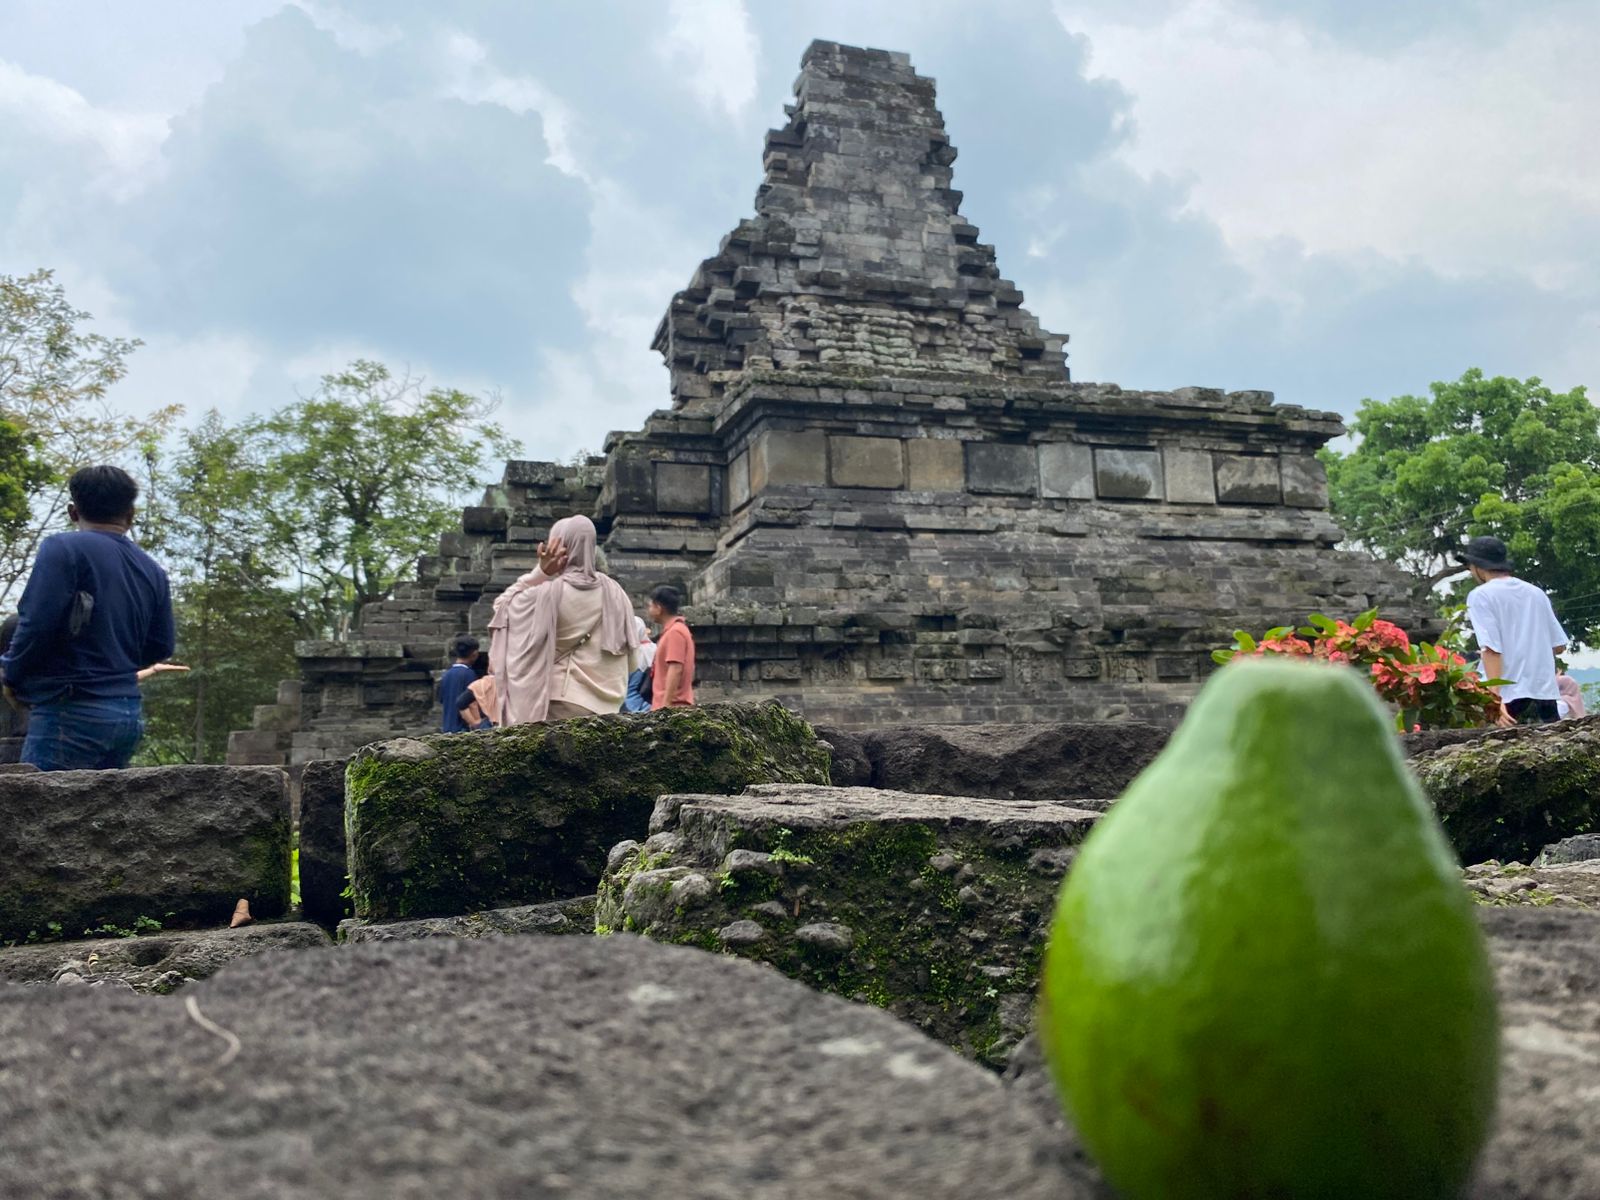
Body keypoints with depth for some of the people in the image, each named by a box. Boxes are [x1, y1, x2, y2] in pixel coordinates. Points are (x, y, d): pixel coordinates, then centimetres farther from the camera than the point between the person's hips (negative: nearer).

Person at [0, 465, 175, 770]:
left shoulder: (64, 549, -6)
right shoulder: (152, 570, 13)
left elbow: (38, 625, -14)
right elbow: (162, 645, 15)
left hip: (73, 712, -7)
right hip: (129, 714, 7)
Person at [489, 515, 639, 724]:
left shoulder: (548, 593, -11)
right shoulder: (613, 592, 2)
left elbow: (503, 604, 7)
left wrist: (540, 572, 0)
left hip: (560, 700, -4)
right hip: (604, 702, 5)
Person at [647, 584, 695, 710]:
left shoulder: (674, 632, -12)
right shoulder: (674, 630, 19)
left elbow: (675, 670, -20)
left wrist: (666, 704, -22)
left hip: (672, 706, -10)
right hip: (671, 705, 10)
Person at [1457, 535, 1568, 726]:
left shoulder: (1481, 596, -3)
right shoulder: (1536, 593, 15)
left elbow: (1491, 649, -14)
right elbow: (1559, 645, 17)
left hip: (1511, 698, -6)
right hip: (1546, 693, 6)